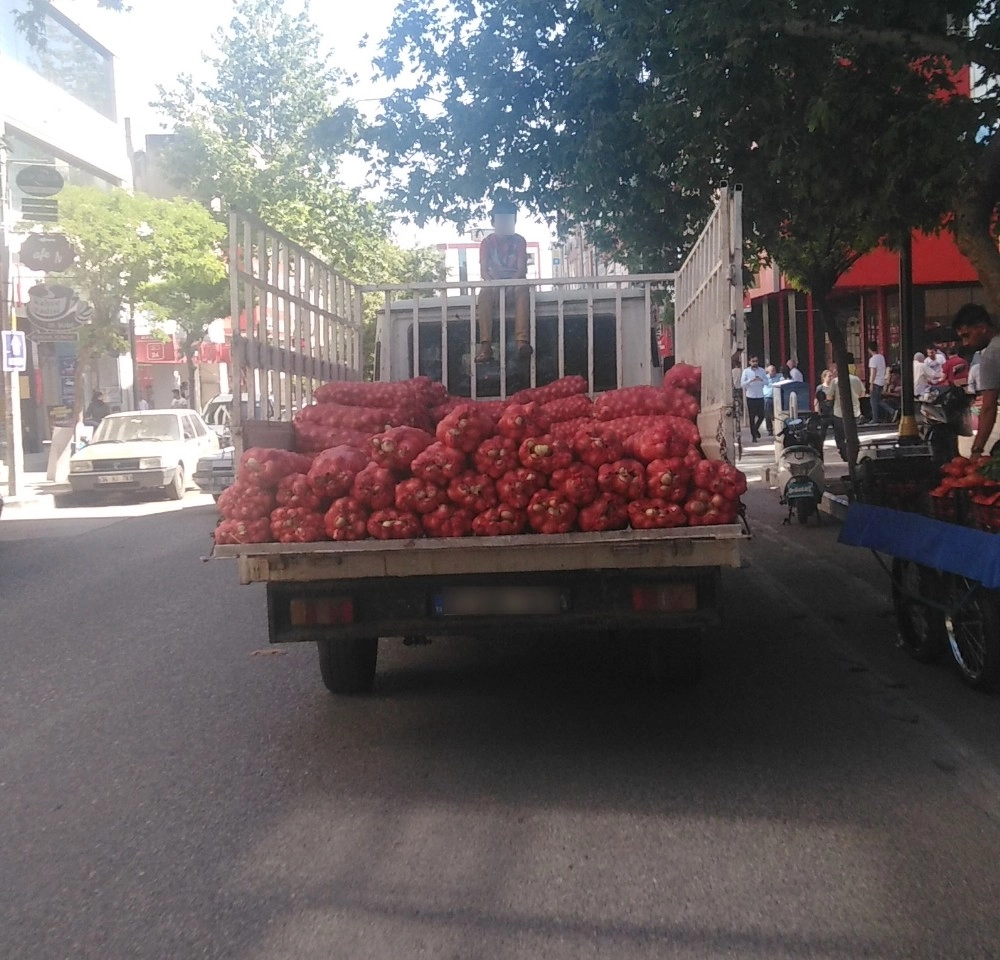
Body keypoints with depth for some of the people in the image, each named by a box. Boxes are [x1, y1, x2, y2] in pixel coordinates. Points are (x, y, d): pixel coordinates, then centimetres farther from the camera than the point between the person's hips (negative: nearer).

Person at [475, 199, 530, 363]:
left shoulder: (519, 241, 3)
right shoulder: (487, 242, 3)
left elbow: (522, 269, -9)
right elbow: (483, 270, -9)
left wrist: (512, 284, -29)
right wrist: (493, 284, -32)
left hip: (514, 283, 0)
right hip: (494, 284, 0)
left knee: (522, 290, -37)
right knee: (484, 293, -36)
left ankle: (522, 340, -54)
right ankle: (486, 345, -49)